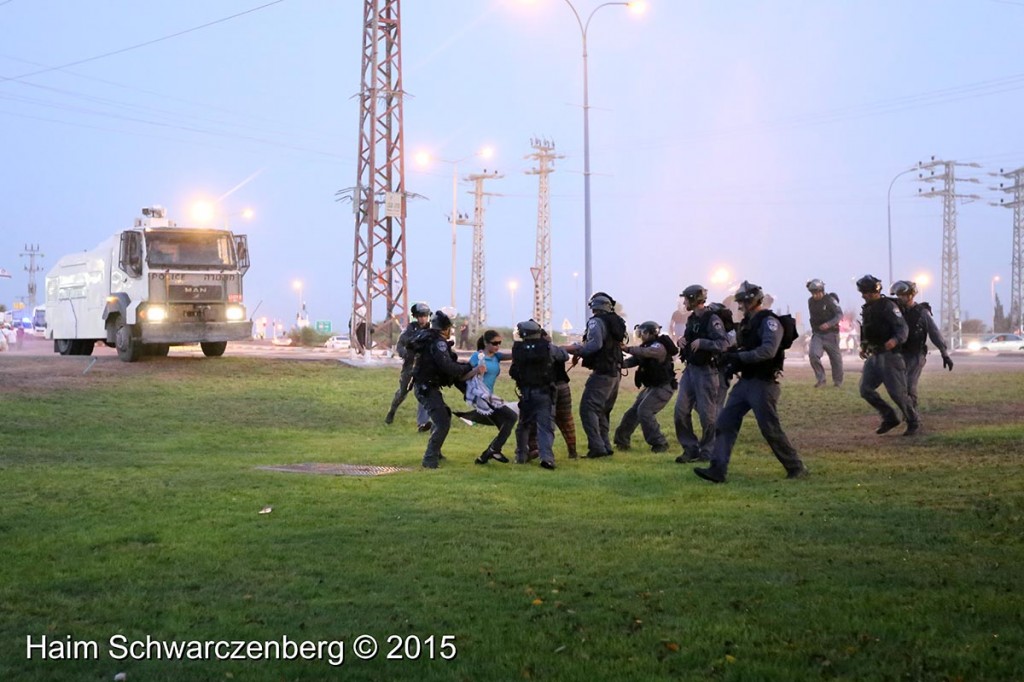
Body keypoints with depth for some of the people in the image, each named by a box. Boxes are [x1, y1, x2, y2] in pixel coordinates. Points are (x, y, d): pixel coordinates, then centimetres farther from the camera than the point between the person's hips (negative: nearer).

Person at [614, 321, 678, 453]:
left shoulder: (659, 347, -20)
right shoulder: (647, 346, 10)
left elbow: (644, 352, -39)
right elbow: (635, 359, 2)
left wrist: (627, 348, -34)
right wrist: (620, 363, -15)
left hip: (663, 387, -10)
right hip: (651, 386, 10)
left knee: (645, 411, -20)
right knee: (634, 411, 12)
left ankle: (660, 444, -13)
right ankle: (621, 441, 24)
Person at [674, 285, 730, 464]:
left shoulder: (712, 319, -14)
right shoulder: (692, 319, 12)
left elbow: (724, 344, -24)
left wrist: (701, 343, -29)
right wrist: (682, 342, 4)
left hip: (706, 371, -8)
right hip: (690, 369, 8)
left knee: (708, 414, -2)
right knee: (681, 411, 5)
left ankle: (707, 452, 9)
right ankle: (690, 449, 14)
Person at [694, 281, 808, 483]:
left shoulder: (769, 321, -12)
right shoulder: (747, 322, 16)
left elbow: (768, 350, -26)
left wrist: (739, 357, -26)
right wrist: (731, 358, 4)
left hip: (763, 384, -9)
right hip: (745, 381, 9)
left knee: (770, 429, -6)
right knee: (725, 423, -1)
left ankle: (797, 468, 9)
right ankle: (718, 469, -4)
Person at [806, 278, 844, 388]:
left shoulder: (830, 300, -13)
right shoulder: (810, 301, 4)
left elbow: (839, 314, -16)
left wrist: (829, 324, -30)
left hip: (831, 333, -4)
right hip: (817, 334, 4)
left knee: (836, 358, 5)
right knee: (813, 354, -18)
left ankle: (838, 381, 25)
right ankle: (820, 379, -7)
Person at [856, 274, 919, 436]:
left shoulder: (888, 306, -12)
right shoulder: (866, 309, 14)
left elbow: (902, 328, -20)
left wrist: (896, 340, -39)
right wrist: (864, 346, 15)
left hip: (890, 355, -8)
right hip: (874, 356, 8)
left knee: (897, 392, -7)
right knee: (865, 389, 0)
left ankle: (912, 422, 11)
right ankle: (890, 418, 11)